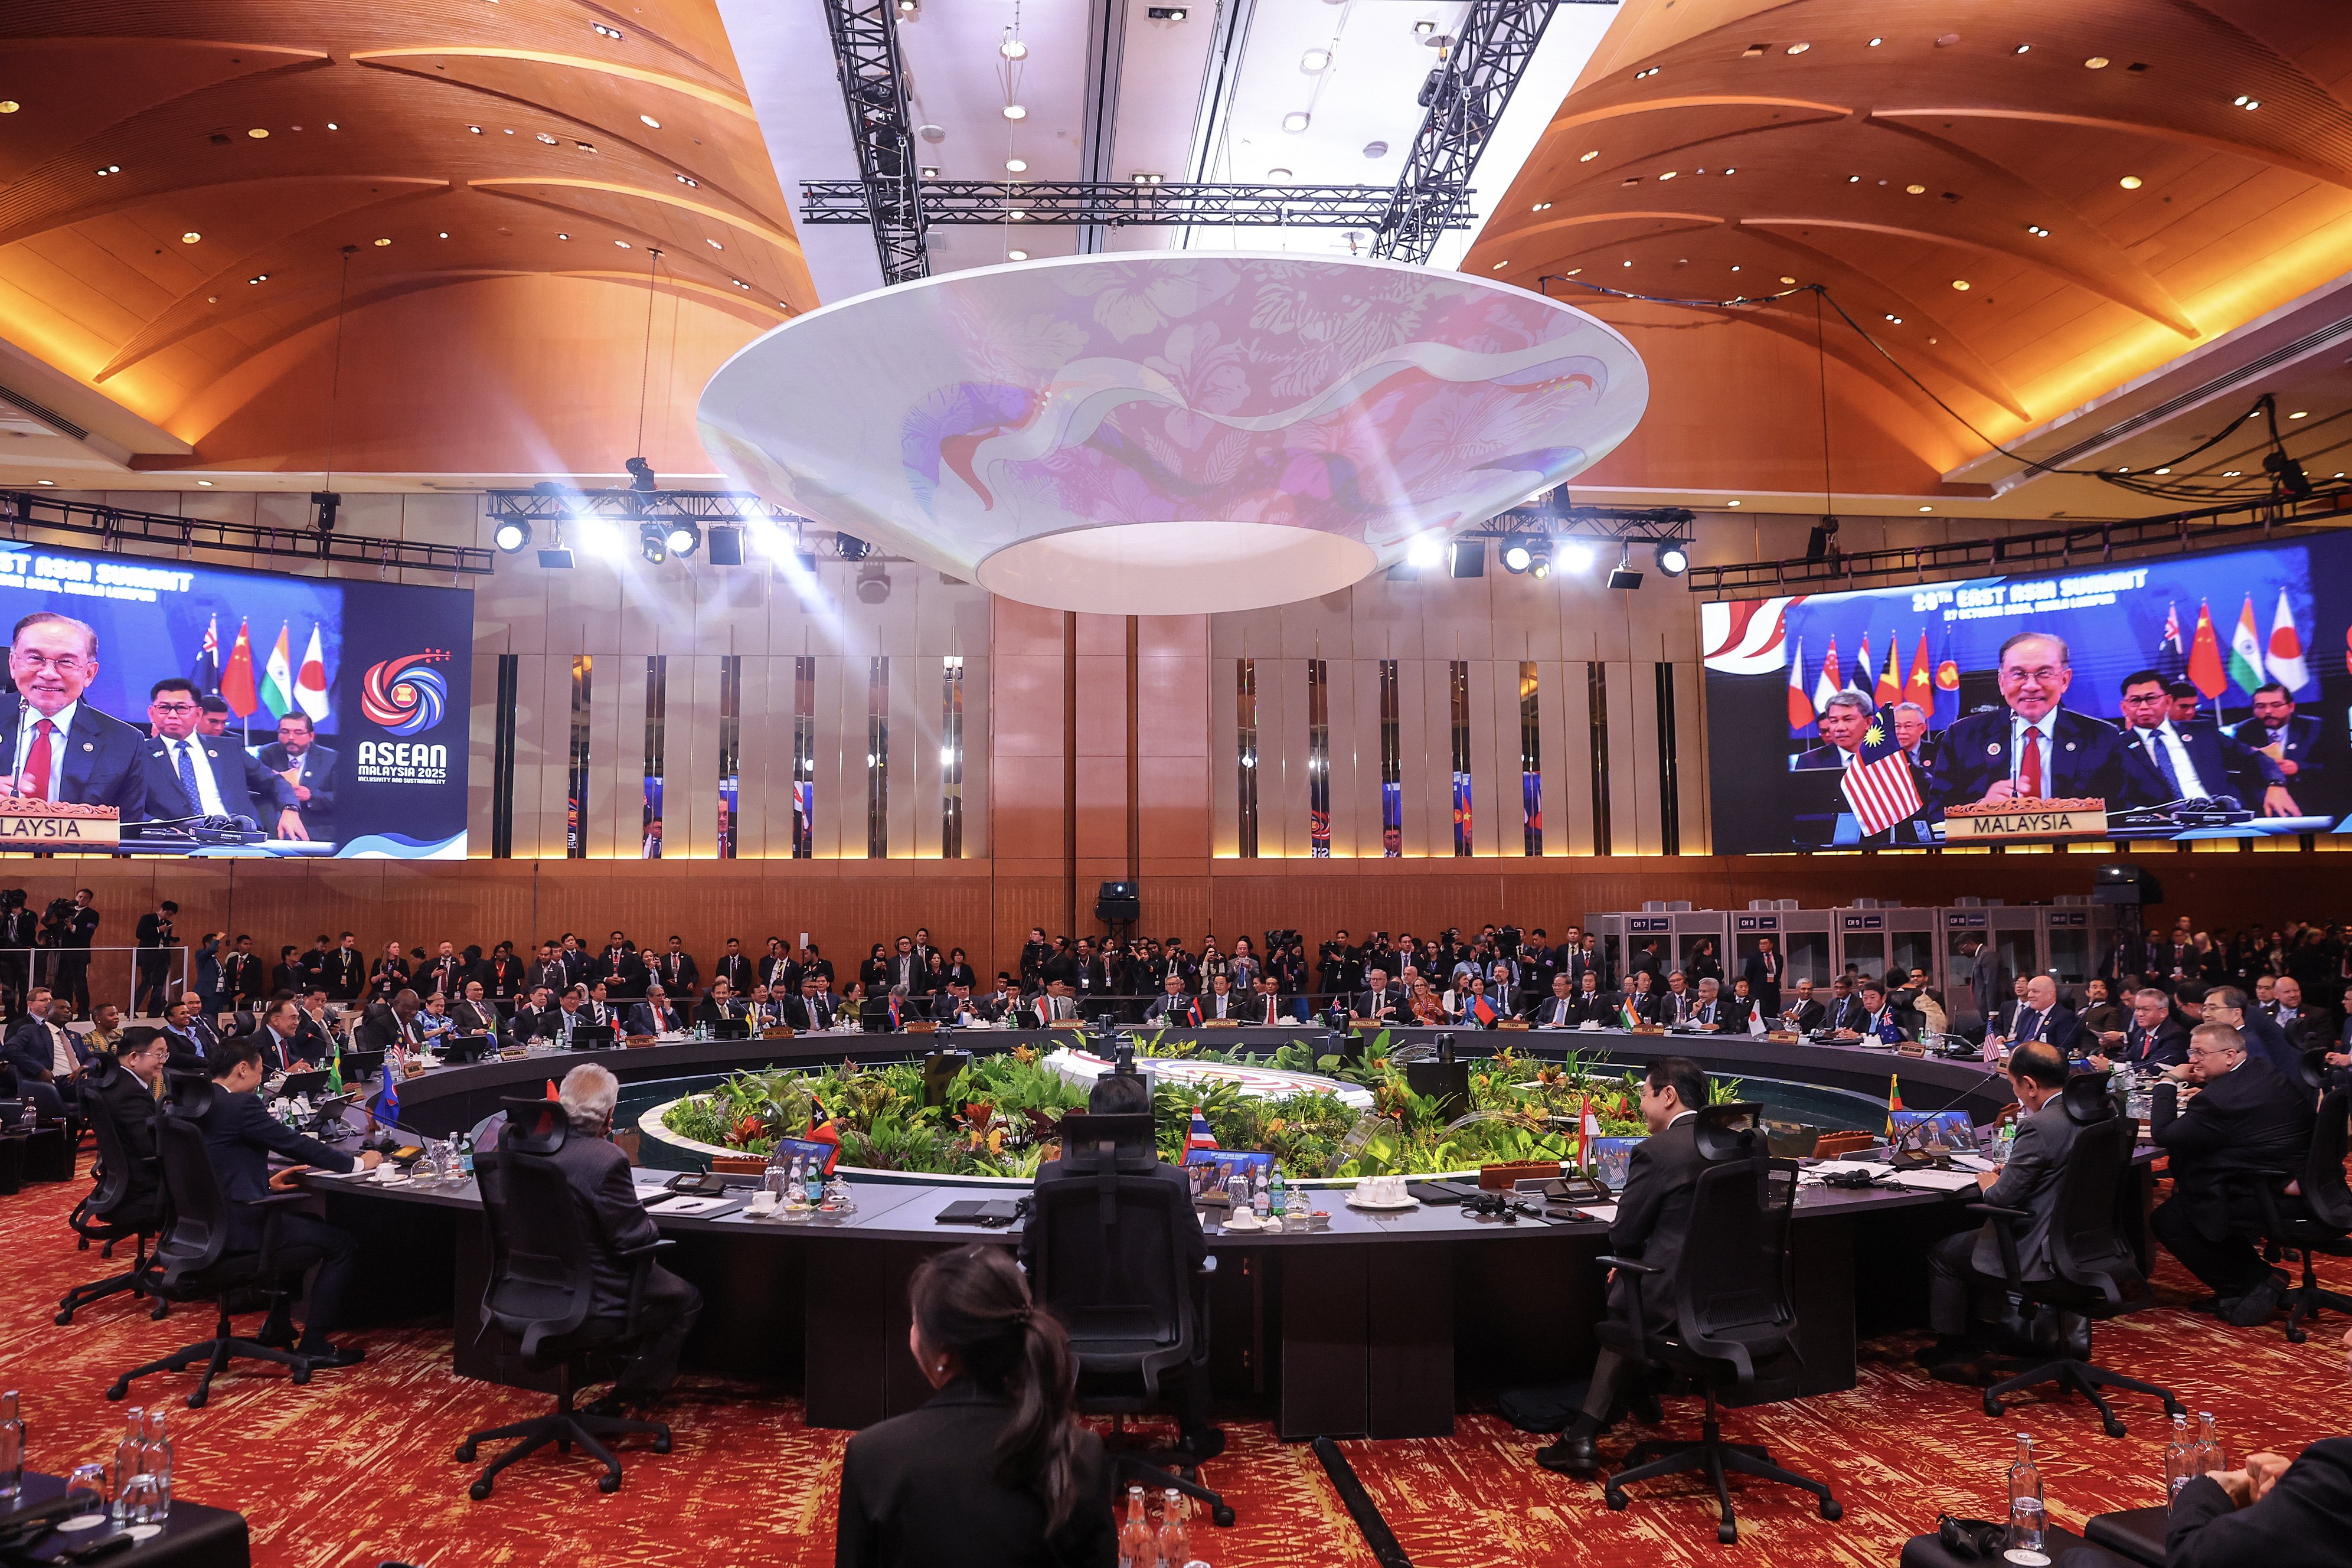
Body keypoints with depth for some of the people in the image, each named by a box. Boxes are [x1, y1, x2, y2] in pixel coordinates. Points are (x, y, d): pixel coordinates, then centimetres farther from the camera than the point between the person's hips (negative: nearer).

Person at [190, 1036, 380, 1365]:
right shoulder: (241, 1105, -19)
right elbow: (297, 1144, -14)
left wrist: (267, 1183, 17)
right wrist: (358, 1163, -3)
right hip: (237, 1227, -10)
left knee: (306, 1223, 33)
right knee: (344, 1243, -3)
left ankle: (278, 1326, 36)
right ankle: (313, 1346, 2)